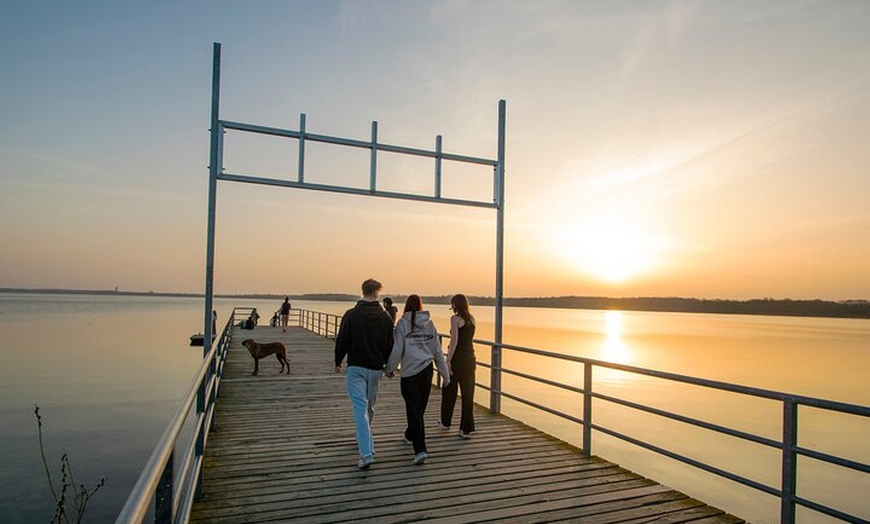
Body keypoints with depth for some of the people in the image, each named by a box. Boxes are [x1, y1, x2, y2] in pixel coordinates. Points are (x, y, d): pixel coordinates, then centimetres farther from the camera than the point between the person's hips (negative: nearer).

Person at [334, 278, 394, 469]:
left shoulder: (351, 315, -7)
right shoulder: (385, 317, -1)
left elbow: (342, 341, -5)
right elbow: (390, 345, 3)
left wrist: (338, 361, 11)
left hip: (356, 367, -3)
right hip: (376, 368, 3)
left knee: (360, 407, -7)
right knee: (369, 406, 20)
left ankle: (366, 453, -17)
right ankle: (364, 440, 40)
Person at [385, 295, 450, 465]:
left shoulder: (403, 323, -7)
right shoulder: (430, 324, 5)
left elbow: (397, 349, -8)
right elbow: (438, 351, 9)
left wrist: (389, 368, 7)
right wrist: (445, 373, 15)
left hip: (410, 371, -4)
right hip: (427, 370, 5)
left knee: (414, 410, -2)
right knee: (420, 408, 19)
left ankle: (420, 450, -9)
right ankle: (410, 435, 42)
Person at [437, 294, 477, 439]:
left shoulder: (455, 318, -10)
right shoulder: (471, 319, 9)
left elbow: (454, 341, -16)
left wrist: (448, 360, -15)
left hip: (457, 358, -5)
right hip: (470, 358, 6)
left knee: (449, 391, 13)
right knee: (468, 393, 6)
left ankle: (445, 422, 29)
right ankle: (466, 429, 7)